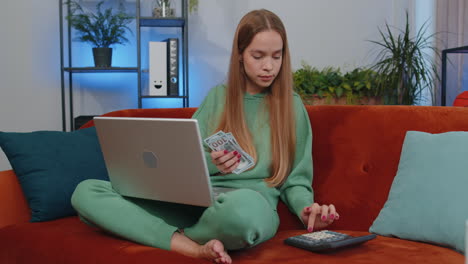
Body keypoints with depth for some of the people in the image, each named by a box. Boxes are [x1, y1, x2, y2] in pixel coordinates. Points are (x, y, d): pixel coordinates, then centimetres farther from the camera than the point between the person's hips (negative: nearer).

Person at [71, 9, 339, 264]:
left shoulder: (292, 106, 9)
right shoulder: (218, 96, 15)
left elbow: (296, 179, 10)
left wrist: (307, 209, -12)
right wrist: (209, 164, -13)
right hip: (194, 203, 4)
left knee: (244, 206, -45)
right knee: (86, 192, -15)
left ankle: (175, 236, -13)